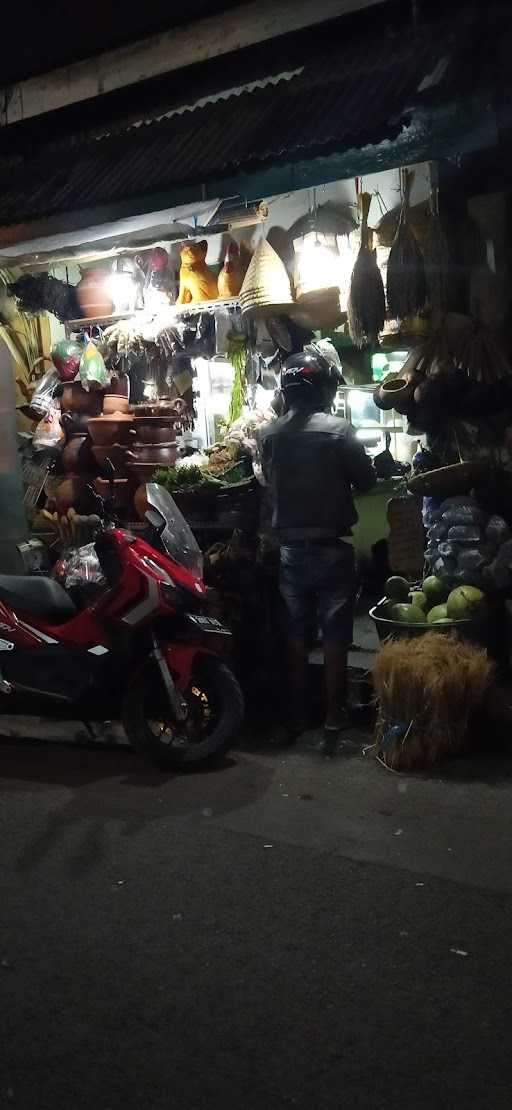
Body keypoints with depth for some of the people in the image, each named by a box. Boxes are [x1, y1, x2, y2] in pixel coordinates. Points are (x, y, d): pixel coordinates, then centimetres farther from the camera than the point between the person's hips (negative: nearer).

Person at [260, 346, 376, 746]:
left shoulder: (269, 435, 0)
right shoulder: (338, 429, -12)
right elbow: (366, 481, -5)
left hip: (290, 549, 4)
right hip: (331, 548, -4)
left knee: (297, 636, 13)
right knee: (335, 638, 6)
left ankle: (296, 717, 20)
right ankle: (334, 719, 12)